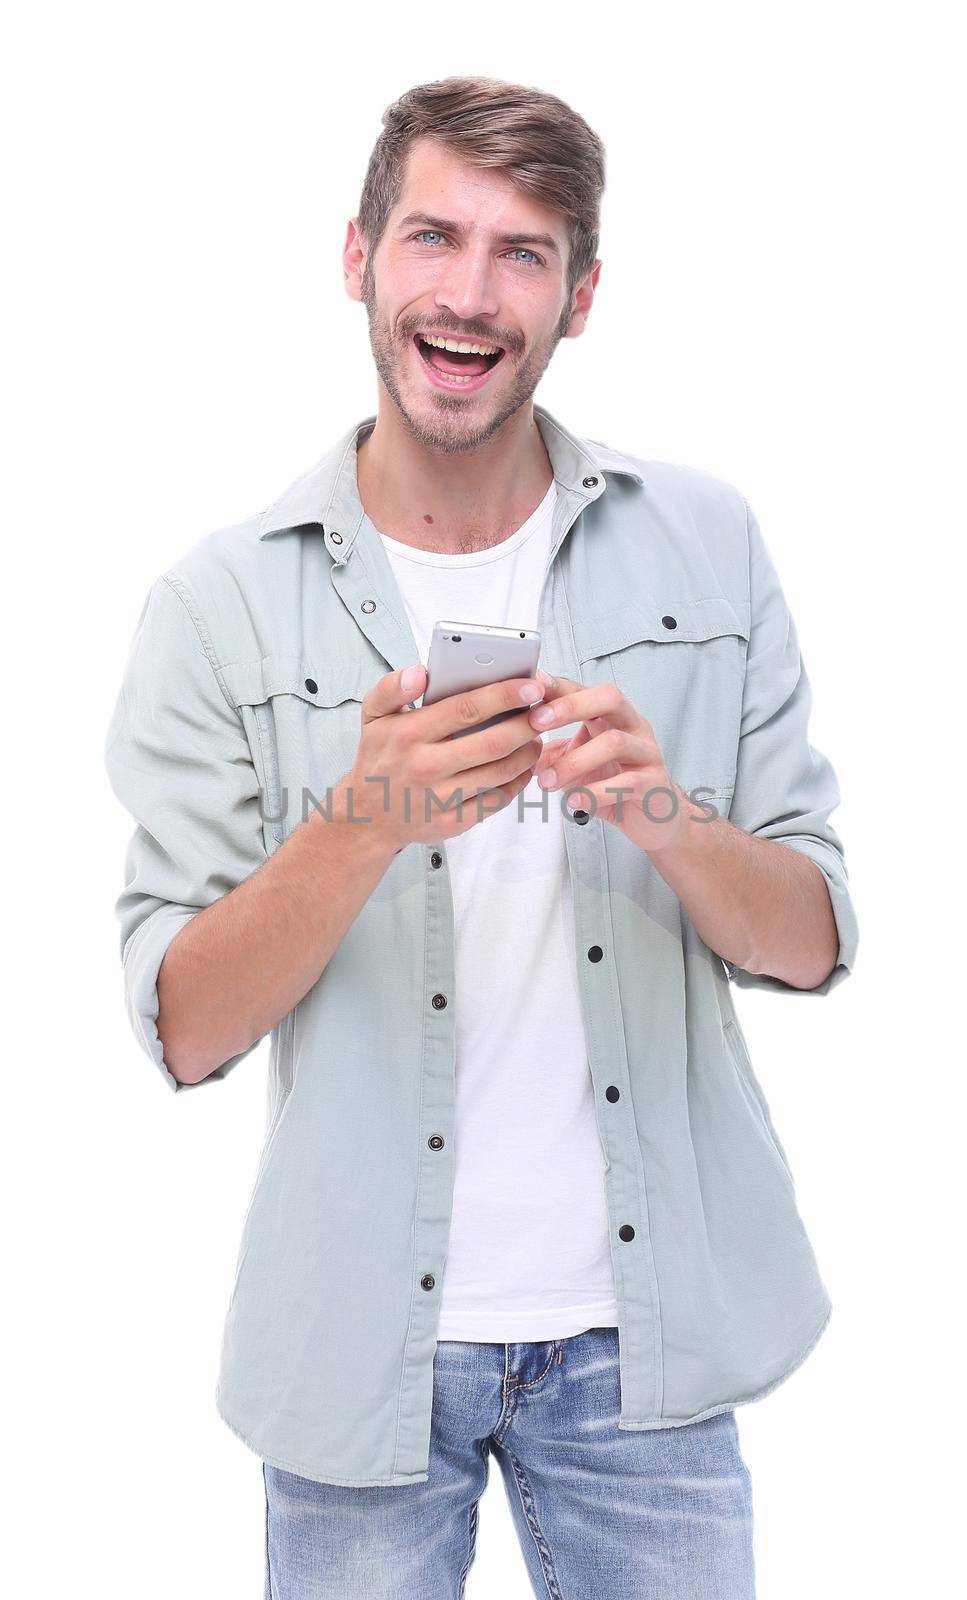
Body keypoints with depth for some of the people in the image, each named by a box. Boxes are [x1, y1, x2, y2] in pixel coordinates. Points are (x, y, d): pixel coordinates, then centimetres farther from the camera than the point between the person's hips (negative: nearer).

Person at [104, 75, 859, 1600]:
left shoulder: (705, 544, -1)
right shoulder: (223, 601, -7)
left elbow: (814, 945, -1)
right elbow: (183, 1032, -10)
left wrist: (664, 815, -21)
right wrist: (361, 826, -26)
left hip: (643, 1321, 2)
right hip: (363, 1340, -1)